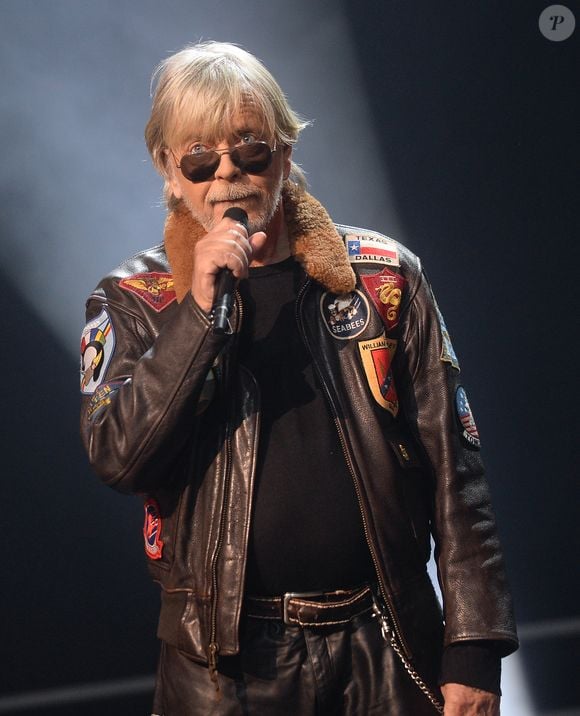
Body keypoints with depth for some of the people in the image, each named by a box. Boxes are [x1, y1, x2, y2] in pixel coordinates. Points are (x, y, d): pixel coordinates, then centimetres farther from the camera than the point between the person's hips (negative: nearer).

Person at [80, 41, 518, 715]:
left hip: (387, 646, 1)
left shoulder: (383, 276, 3)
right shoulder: (133, 301, 2)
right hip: (226, 660, -1)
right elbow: (117, 458, -13)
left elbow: (452, 469, 2)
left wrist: (473, 647, -3)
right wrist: (199, 309, -21)